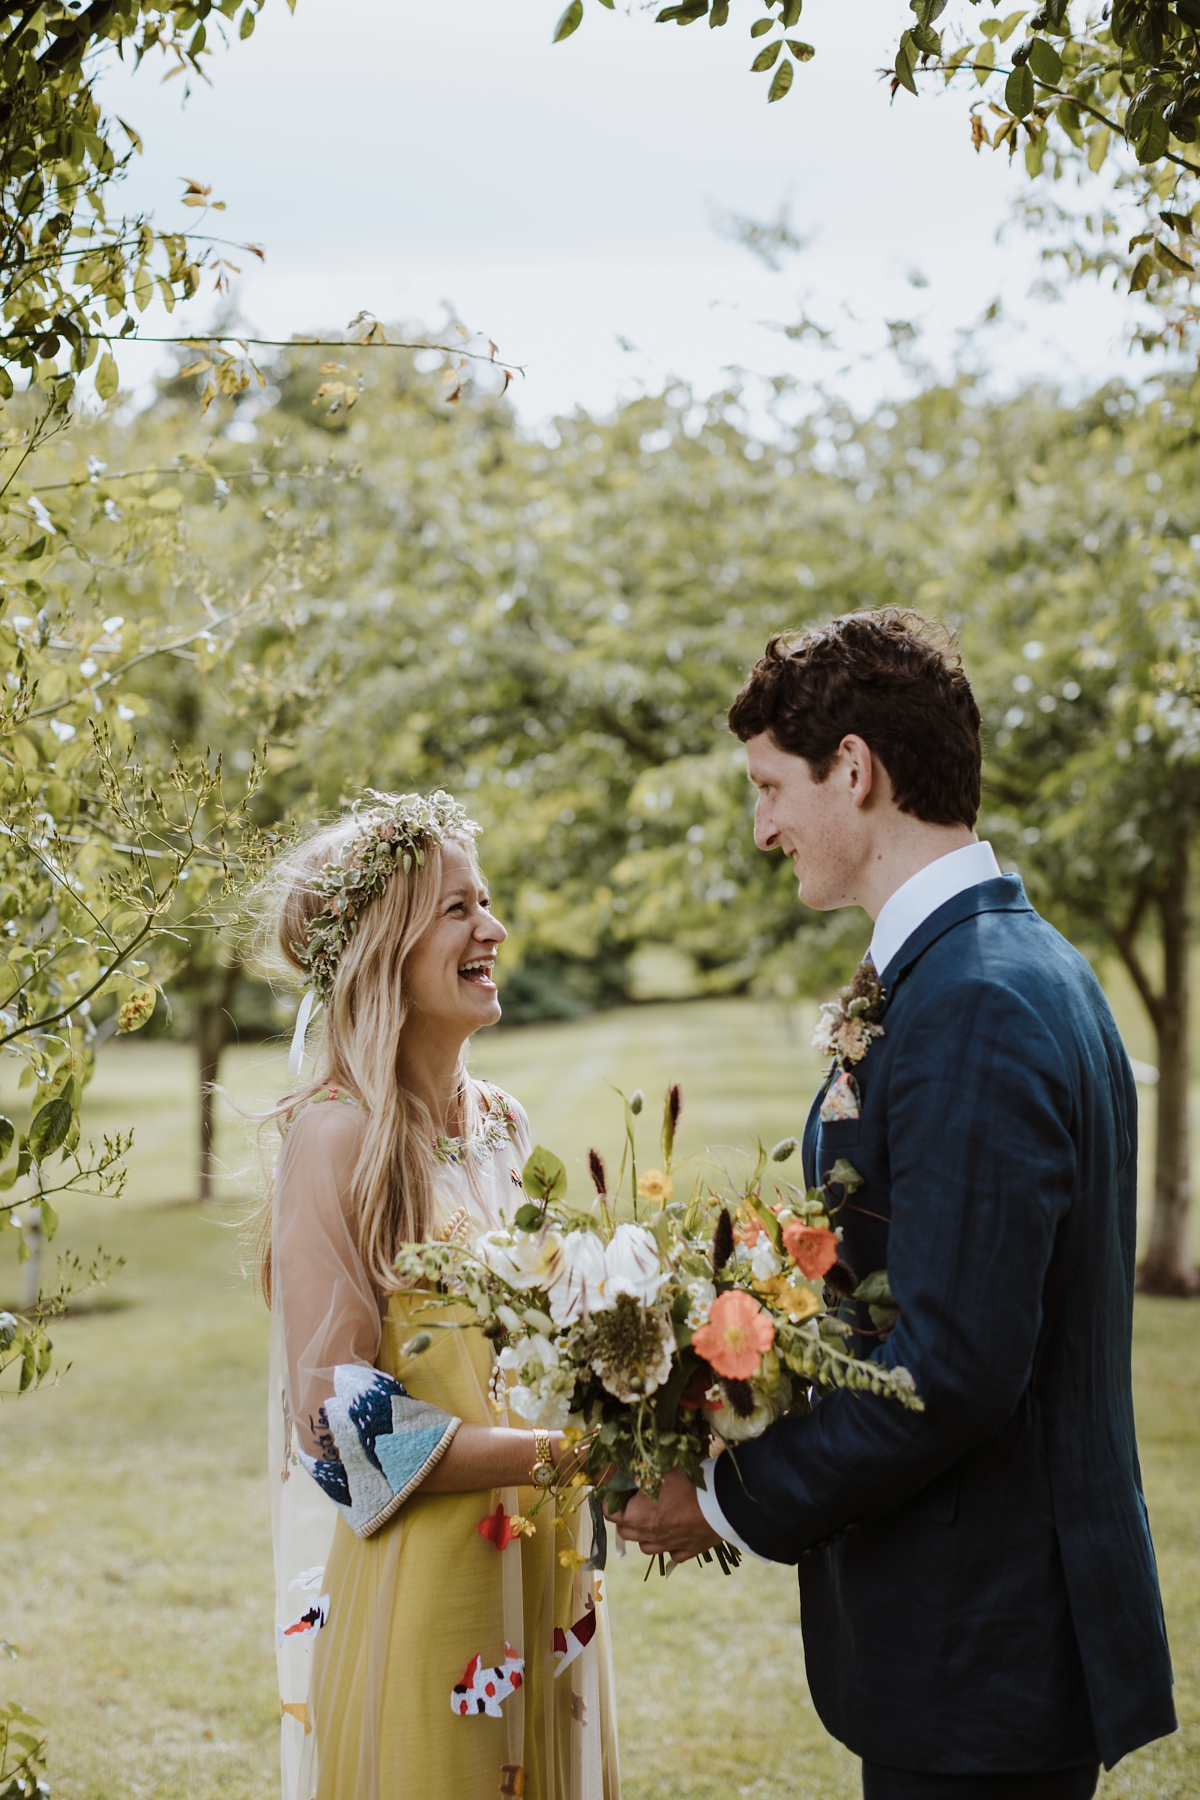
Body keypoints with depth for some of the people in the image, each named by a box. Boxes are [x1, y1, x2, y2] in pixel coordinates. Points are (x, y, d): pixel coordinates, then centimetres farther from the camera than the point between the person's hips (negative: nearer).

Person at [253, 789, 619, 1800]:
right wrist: (560, 1453, -21)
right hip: (415, 1591, -7)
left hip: (540, 1577, 7)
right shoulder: (337, 1136, -14)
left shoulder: (503, 1126, 8)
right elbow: (342, 1423, -16)